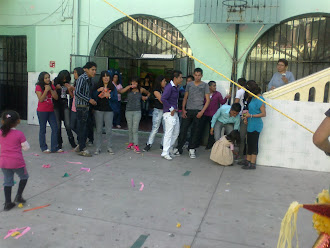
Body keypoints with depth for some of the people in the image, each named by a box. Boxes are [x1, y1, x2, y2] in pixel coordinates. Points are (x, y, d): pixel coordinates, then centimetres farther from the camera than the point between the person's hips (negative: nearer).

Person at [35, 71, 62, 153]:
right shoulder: (38, 87, -4)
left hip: (51, 110, 5)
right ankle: (44, 148, 12)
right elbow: (41, 99, -12)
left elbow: (56, 97, 2)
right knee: (43, 129, 3)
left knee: (55, 128, 0)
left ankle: (54, 148, 7)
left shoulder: (52, 86, 10)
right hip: (42, 111, -5)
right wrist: (46, 90, -17)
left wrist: (51, 90, -9)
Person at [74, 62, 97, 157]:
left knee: (84, 127, 13)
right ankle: (82, 149, 4)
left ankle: (81, 146, 23)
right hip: (81, 106, -9)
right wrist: (89, 100, -19)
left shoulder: (88, 79, 15)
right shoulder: (82, 78, -12)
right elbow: (77, 93, -20)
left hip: (86, 107, 9)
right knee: (82, 127, -3)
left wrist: (91, 100, 9)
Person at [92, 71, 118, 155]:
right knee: (98, 130, 1)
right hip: (98, 110, 0)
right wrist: (98, 91, -13)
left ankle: (109, 148, 9)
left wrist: (109, 96, -13)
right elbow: (93, 97, 1)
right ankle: (97, 148, 7)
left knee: (109, 130, -1)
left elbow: (116, 99, 3)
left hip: (109, 111, 0)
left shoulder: (112, 87, 8)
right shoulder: (97, 86, 9)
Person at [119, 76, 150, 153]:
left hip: (137, 111, -1)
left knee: (135, 129, -8)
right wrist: (129, 86, -16)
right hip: (128, 111, 1)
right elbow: (120, 91, -15)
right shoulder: (129, 89, 3)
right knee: (130, 129, 10)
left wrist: (146, 97, 4)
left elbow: (148, 93, 24)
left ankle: (136, 145, -7)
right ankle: (130, 143, 24)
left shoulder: (141, 90, 5)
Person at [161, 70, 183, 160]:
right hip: (169, 113, -10)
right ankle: (165, 152, -2)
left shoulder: (177, 87, 13)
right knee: (169, 132, -8)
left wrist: (176, 108, 11)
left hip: (175, 112, 10)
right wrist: (171, 109, -19)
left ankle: (170, 149, 30)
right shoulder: (169, 87, -16)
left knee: (176, 132, 16)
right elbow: (163, 99, -24)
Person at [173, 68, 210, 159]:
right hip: (188, 110, 2)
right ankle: (179, 148, 6)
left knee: (195, 131, 3)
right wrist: (183, 109, 2)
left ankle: (192, 149, 13)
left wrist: (202, 111, -9)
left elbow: (207, 100, 1)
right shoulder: (189, 85, 11)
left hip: (198, 111, -2)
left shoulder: (205, 85, 4)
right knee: (183, 129, -2)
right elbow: (185, 98, 14)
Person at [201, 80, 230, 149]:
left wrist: (226, 98, -14)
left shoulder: (218, 94, 4)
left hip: (213, 115, -1)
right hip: (205, 114, 1)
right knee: (201, 128, 4)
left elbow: (222, 102, 2)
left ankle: (209, 144, 18)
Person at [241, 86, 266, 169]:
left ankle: (252, 164, 7)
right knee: (249, 143, 15)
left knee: (254, 144, -2)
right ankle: (248, 161, 26)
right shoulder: (253, 98, 11)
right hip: (250, 125, 9)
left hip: (255, 126, -9)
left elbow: (264, 114, -19)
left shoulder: (260, 100, -17)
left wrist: (251, 115, -20)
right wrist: (246, 116, 7)